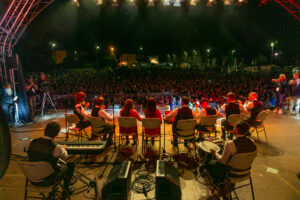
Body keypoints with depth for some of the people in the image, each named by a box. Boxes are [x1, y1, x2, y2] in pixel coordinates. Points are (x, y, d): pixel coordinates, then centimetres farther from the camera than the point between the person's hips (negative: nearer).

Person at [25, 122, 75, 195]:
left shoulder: (31, 143, -15)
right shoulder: (56, 148, -28)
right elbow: (65, 157, -5)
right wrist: (63, 149, 16)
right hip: (48, 180, -5)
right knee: (70, 165, 15)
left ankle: (68, 180, 45)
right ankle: (66, 189, 29)